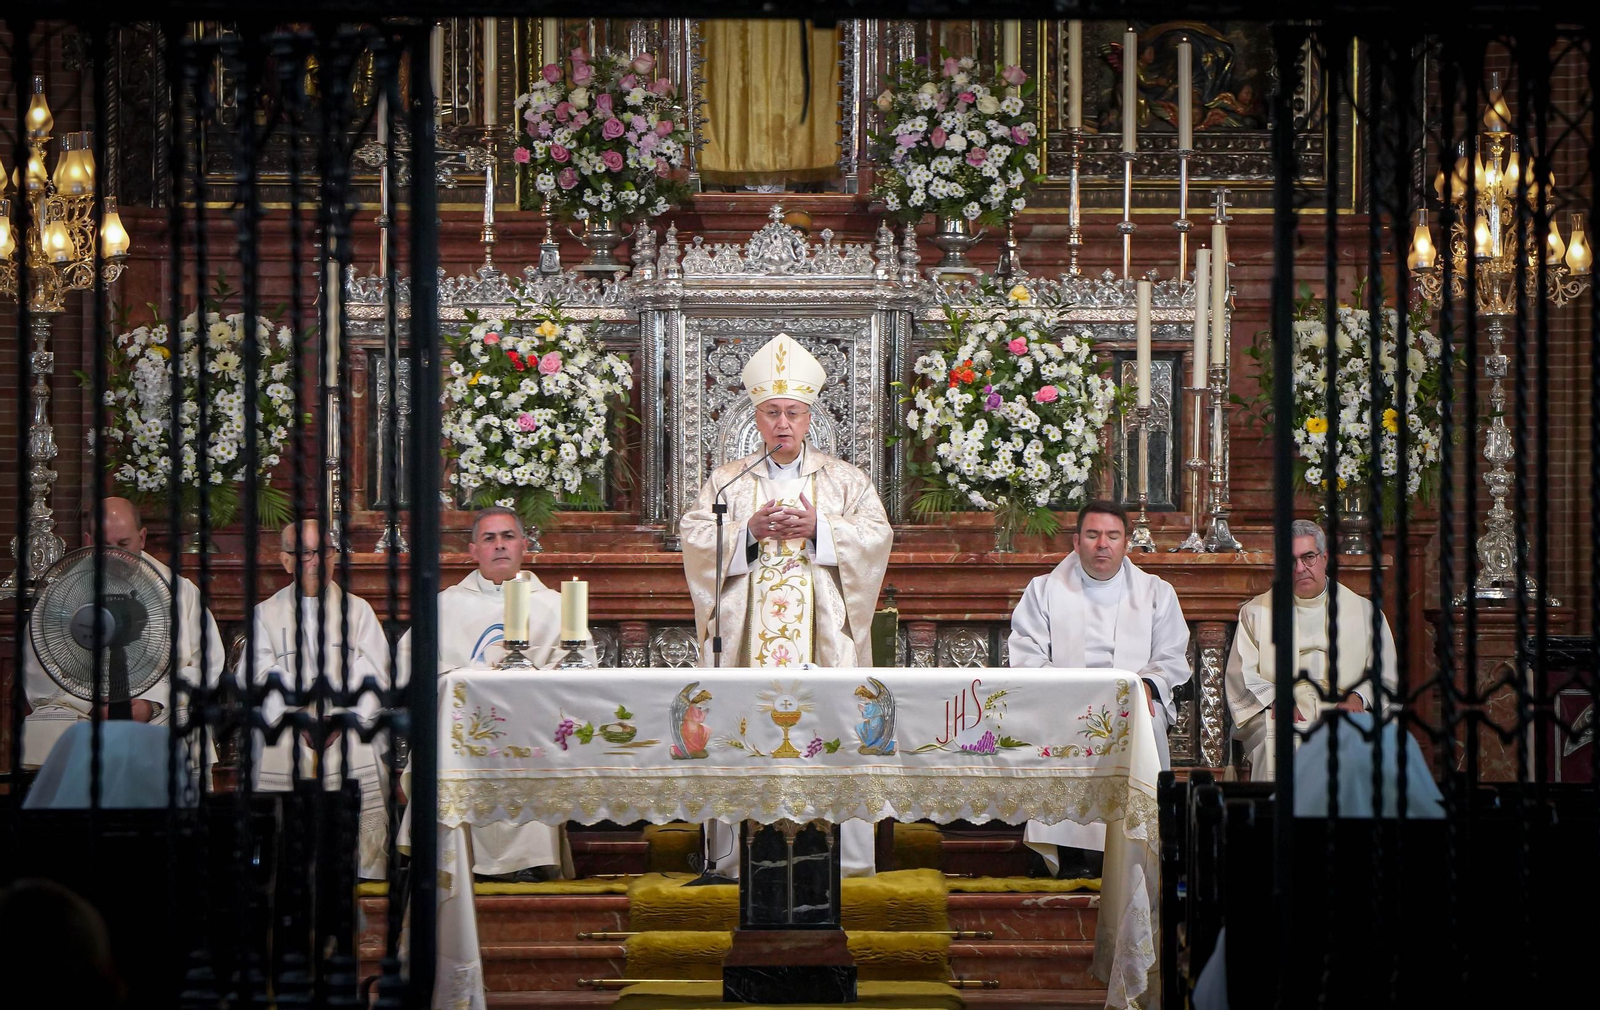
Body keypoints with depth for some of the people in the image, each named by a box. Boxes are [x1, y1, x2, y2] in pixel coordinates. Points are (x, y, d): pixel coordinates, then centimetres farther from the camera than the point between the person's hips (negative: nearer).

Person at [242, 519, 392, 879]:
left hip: (351, 745, 0)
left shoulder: (358, 611, 15)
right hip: (286, 749, 0)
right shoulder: (267, 614, 13)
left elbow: (373, 675, 6)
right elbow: (258, 678, 3)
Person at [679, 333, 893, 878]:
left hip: (823, 629, -1)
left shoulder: (845, 480, 14)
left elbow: (877, 535, 3)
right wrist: (749, 531, -10)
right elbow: (695, 539, 5)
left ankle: (843, 858, -8)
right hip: (747, 633, 1)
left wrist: (818, 526, -10)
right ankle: (739, 858, -6)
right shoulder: (727, 480, 15)